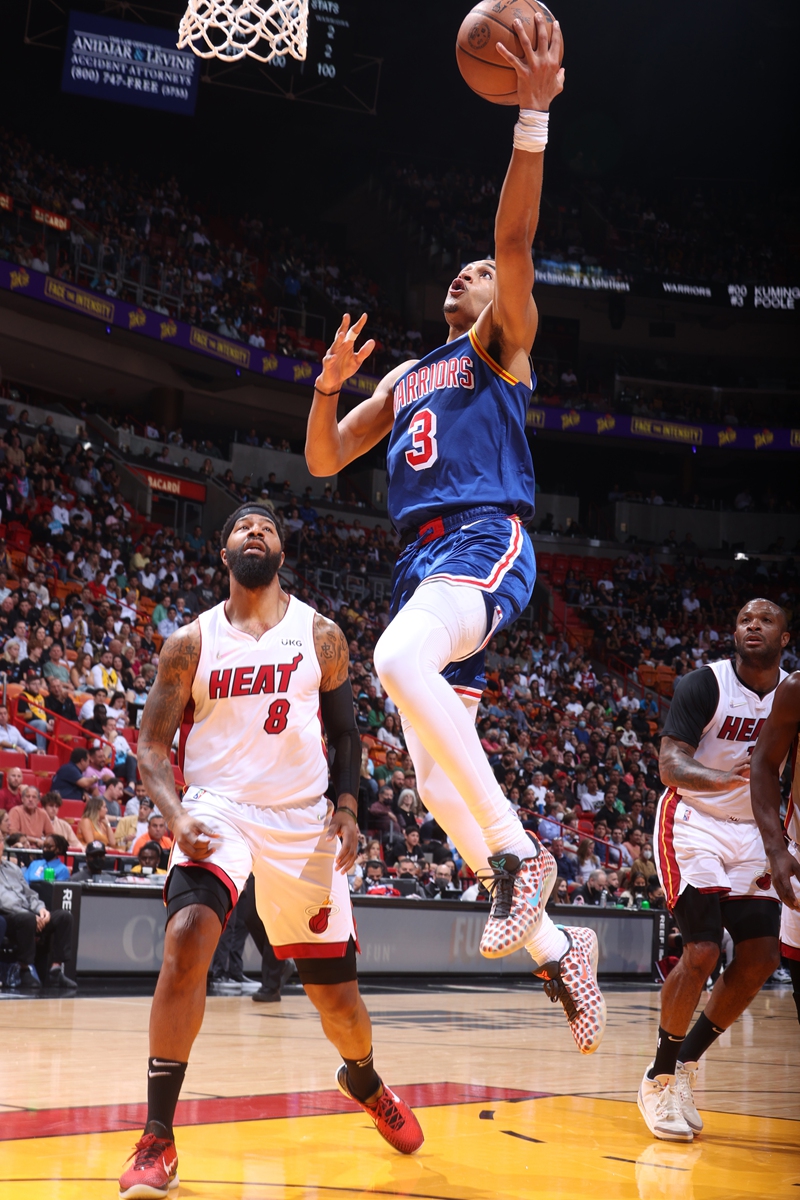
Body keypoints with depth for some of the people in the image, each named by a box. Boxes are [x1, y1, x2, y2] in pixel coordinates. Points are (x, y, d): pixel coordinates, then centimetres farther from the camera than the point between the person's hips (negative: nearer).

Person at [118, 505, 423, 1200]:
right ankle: (157, 1142, -22)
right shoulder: (191, 642, 2)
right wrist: (175, 814, -16)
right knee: (187, 941, -29)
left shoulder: (321, 636, 5)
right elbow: (152, 745, 2)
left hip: (303, 822, 1)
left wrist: (346, 806, -4)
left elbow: (345, 732, 12)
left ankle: (365, 1082, 43)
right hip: (218, 809, -1)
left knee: (335, 991, 7)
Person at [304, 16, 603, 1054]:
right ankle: (556, 947, 9)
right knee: (439, 783, -1)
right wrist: (331, 383, 9)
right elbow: (324, 462, 25)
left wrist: (534, 118, -17)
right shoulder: (405, 379, 29)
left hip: (487, 542, -7)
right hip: (421, 559, 7)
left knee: (399, 660, -38)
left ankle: (519, 851, -29)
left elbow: (516, 240, -8)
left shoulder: (503, 343, 10)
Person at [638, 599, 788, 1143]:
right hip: (694, 824, -6)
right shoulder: (706, 684, -15)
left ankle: (687, 1061, 16)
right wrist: (724, 778, -42)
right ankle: (661, 1078, 1)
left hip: (751, 832, 6)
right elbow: (670, 765, -22)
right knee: (702, 951, -17)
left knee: (761, 957, -2)